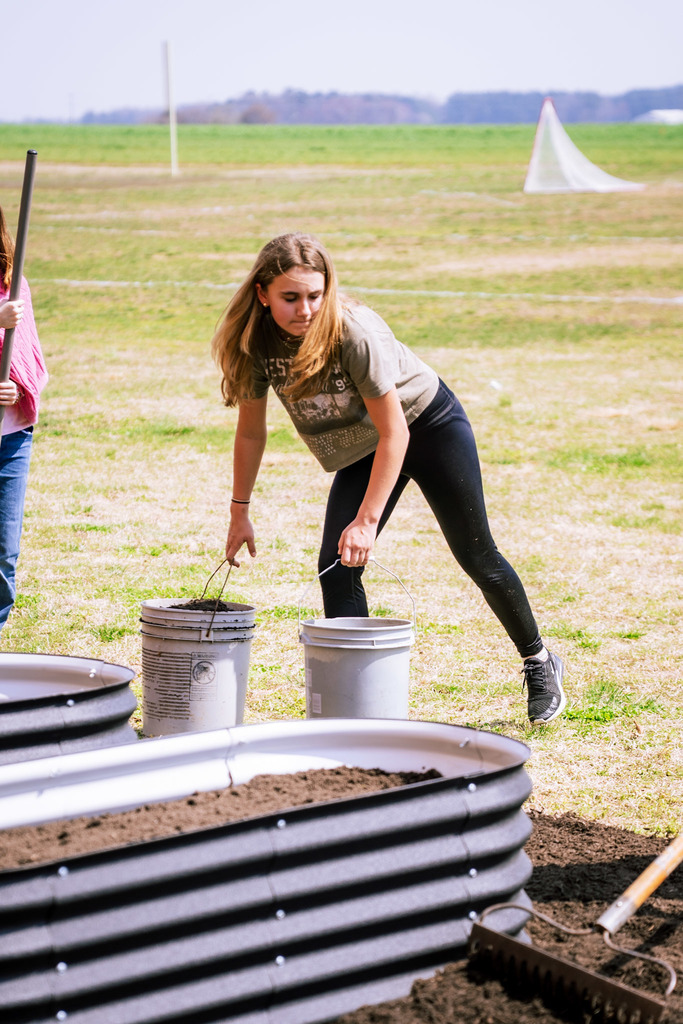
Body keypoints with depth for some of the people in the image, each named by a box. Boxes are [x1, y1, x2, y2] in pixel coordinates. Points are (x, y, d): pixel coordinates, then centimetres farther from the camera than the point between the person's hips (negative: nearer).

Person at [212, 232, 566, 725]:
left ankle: (540, 664, 27)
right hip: (361, 449, 5)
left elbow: (394, 434, -30)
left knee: (477, 557, 6)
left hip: (427, 424, -5)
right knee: (336, 568, -10)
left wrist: (367, 521, -31)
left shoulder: (354, 333, -36)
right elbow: (251, 432, -3)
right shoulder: (255, 343, -19)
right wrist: (240, 512, 1)